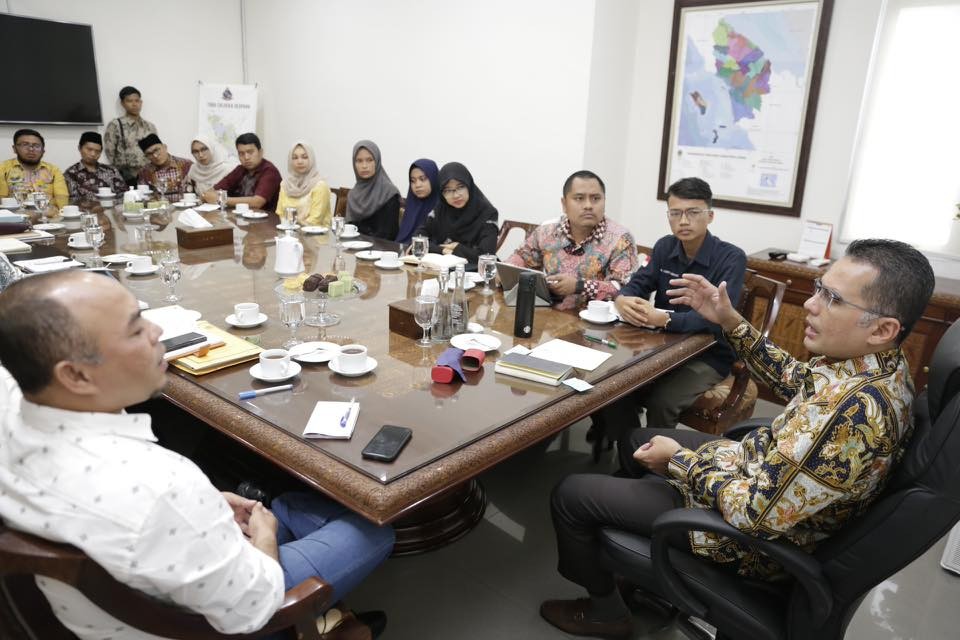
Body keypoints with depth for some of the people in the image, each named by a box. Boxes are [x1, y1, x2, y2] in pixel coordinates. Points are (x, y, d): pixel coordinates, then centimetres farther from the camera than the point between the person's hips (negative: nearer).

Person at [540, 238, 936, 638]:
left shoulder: (853, 411, -37)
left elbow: (755, 514, -33)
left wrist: (678, 460, -18)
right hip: (762, 471, 9)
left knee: (570, 495, -2)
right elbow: (793, 381, 10)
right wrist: (731, 323, 1)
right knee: (637, 440, 27)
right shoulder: (880, 362, -9)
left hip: (748, 530, -9)